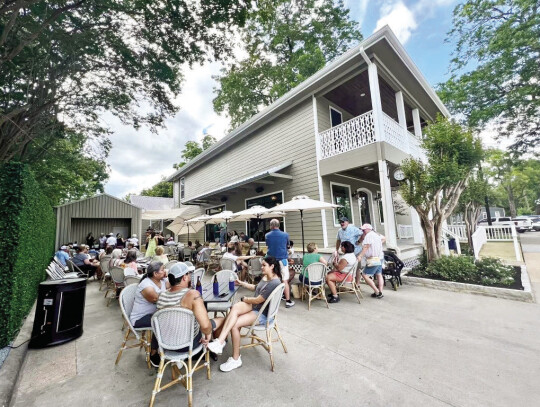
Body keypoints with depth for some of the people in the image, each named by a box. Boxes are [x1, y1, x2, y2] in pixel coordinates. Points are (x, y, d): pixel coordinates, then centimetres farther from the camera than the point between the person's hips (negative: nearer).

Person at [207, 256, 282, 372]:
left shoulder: (274, 283, -22)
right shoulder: (265, 277, 6)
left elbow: (258, 300, -21)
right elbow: (256, 288, 26)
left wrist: (244, 299, -5)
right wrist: (242, 283, 21)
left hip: (263, 314, -8)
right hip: (254, 306, 8)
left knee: (234, 325, -23)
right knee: (235, 307, -24)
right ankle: (220, 341, -24)